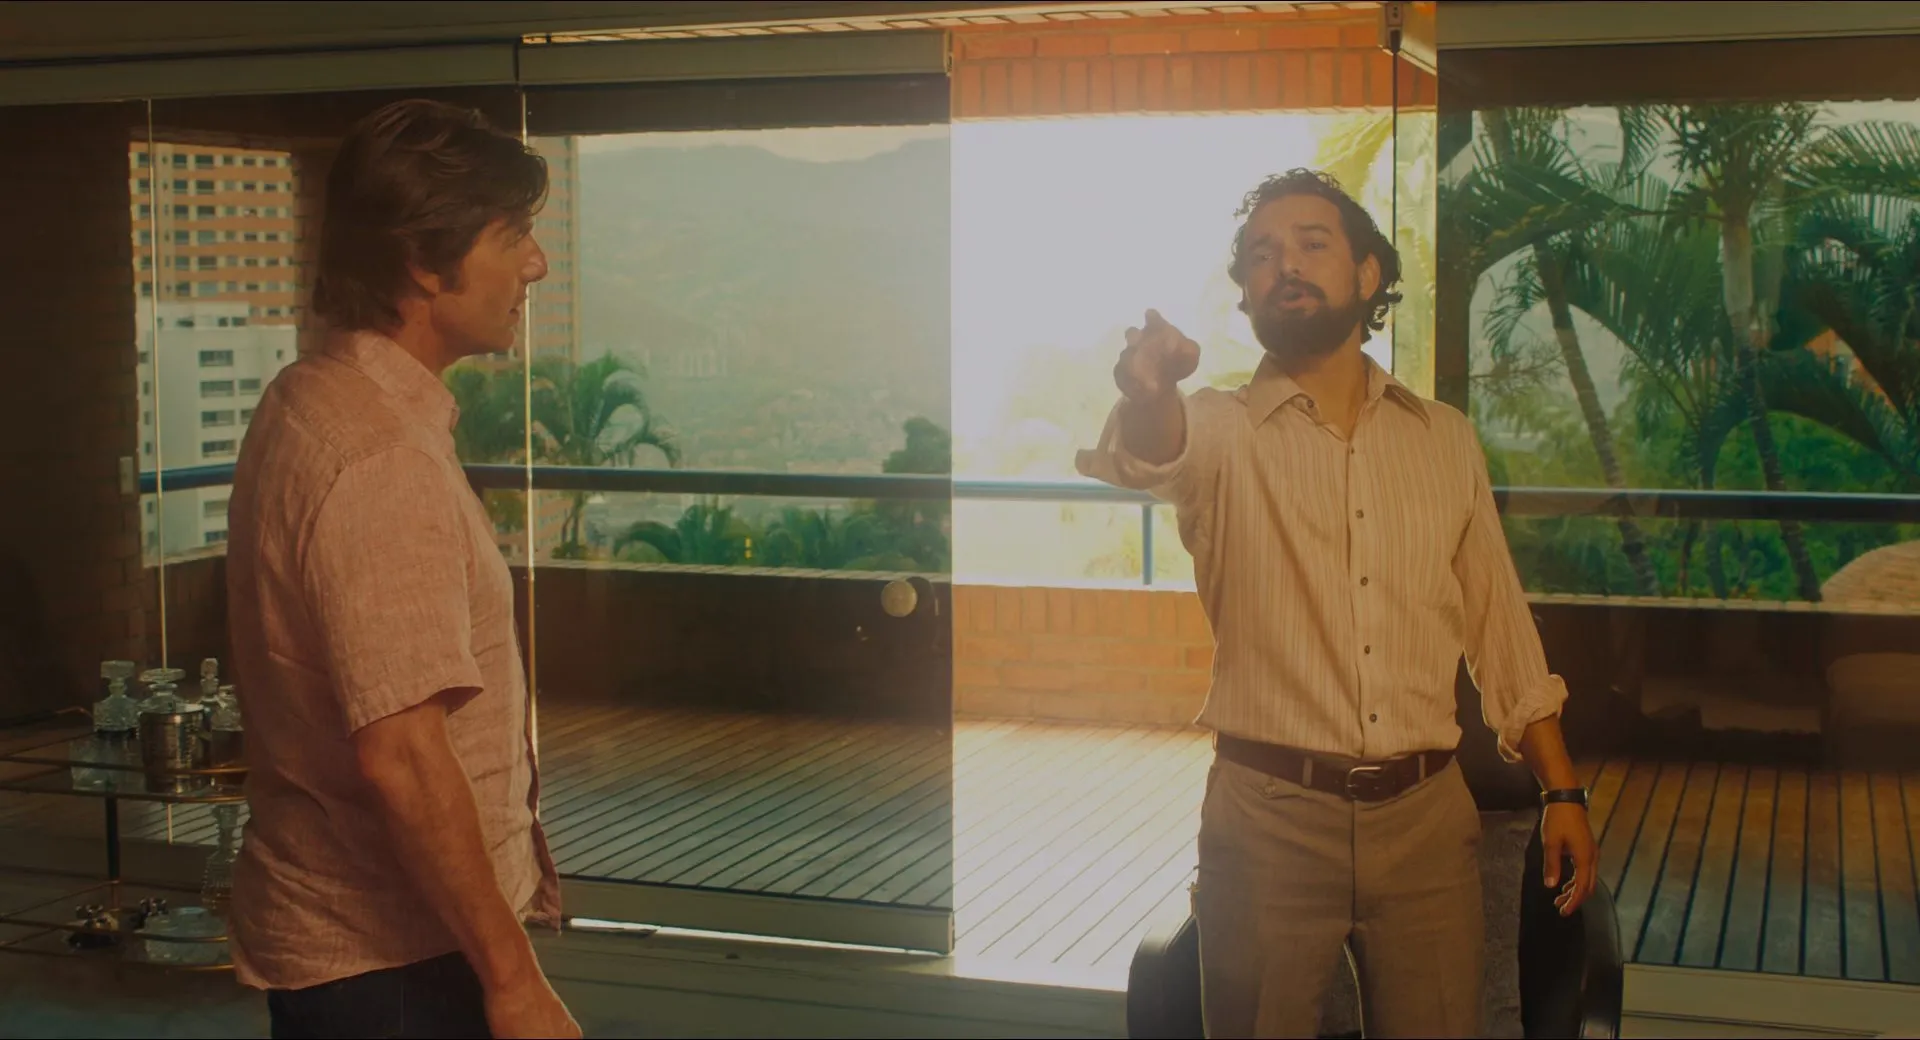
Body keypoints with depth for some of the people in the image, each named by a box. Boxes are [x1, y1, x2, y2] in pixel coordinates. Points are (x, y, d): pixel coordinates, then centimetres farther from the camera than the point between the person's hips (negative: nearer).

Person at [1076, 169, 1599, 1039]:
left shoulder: (1446, 439, 10)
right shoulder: (1220, 430, 0)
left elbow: (1500, 627, 14)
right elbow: (1149, 457, -25)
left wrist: (1563, 790, 8)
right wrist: (1147, 392, -49)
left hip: (1427, 813, 3)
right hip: (1270, 813, -2)